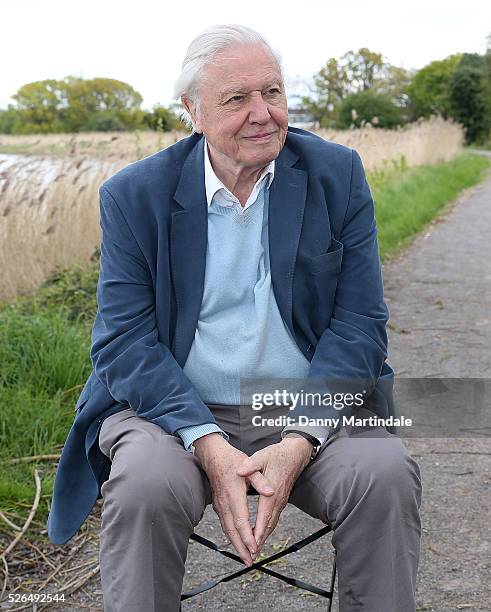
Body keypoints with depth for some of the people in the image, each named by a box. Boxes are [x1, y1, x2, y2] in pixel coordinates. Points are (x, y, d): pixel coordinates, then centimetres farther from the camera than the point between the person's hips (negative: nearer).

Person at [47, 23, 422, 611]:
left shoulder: (337, 174, 2)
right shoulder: (134, 195, 0)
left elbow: (359, 324, -2)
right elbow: (125, 340, -6)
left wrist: (299, 442, -17)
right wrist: (209, 447, -21)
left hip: (310, 410, 1)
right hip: (177, 409, -1)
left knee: (386, 477, -26)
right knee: (145, 487, -31)